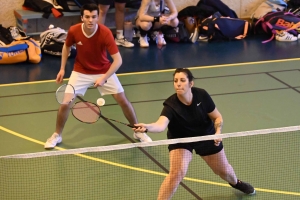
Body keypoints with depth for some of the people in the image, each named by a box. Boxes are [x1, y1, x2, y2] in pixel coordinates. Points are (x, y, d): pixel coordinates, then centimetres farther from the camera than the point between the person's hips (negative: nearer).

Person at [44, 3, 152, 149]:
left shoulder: (105, 33, -28)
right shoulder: (73, 31, -21)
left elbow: (118, 60, -29)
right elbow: (66, 46, 4)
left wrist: (104, 78, -37)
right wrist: (62, 69, 1)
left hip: (104, 71, -1)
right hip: (81, 71, 1)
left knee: (123, 100, -3)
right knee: (65, 103, -7)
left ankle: (138, 132, 18)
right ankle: (57, 135, 15)